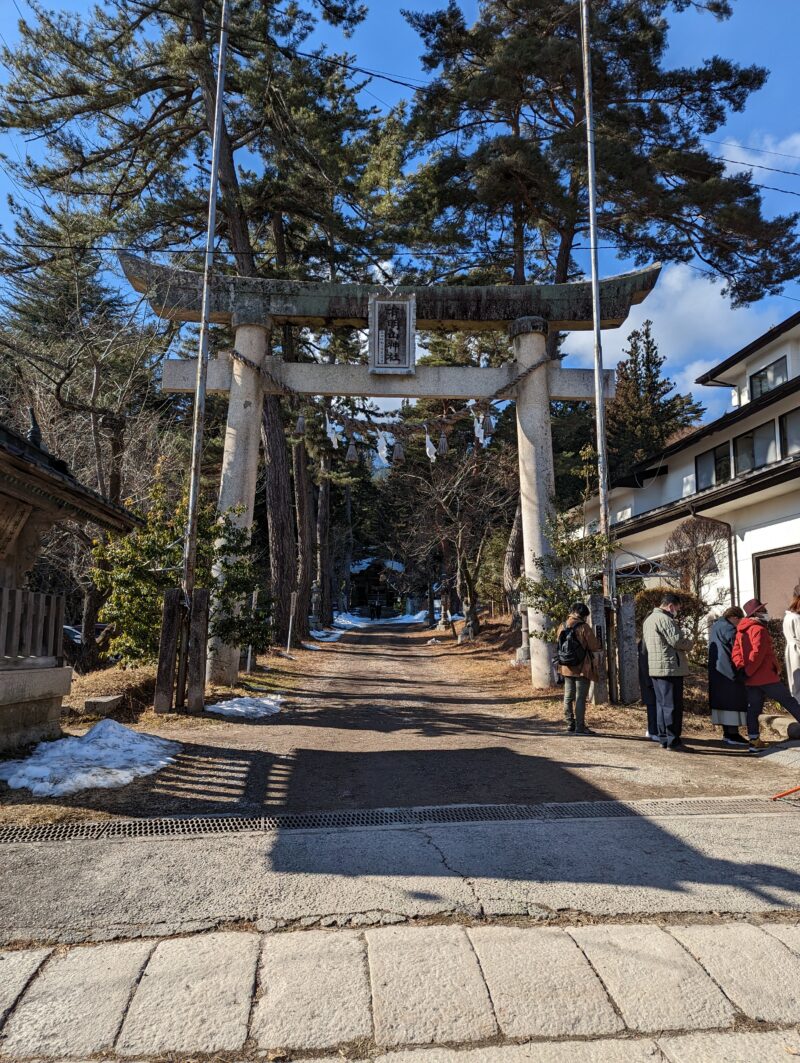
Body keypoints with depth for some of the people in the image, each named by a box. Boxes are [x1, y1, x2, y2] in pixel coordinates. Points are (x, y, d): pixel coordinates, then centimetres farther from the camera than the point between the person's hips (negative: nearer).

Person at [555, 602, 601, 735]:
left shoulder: (562, 627, 4)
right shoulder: (584, 627, -13)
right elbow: (595, 648, -9)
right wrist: (595, 666, 8)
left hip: (566, 668, 5)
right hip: (582, 669, -5)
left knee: (568, 697, 13)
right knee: (580, 698, -1)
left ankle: (570, 725, 17)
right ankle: (580, 727, 1)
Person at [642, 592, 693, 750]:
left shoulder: (649, 619, 18)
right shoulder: (665, 619, -15)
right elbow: (677, 641, -20)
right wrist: (689, 643, 2)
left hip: (655, 668, 10)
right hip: (670, 668, -9)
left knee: (661, 704, 13)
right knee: (673, 705, -4)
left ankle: (663, 738, 17)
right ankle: (673, 740, -1)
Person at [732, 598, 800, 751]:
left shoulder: (741, 631, 13)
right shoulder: (759, 629, -12)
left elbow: (736, 653, 6)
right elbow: (757, 653, -20)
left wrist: (743, 668, -5)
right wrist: (748, 671, -12)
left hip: (751, 680, 8)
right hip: (767, 677, -8)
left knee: (753, 710, 8)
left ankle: (754, 741, 8)